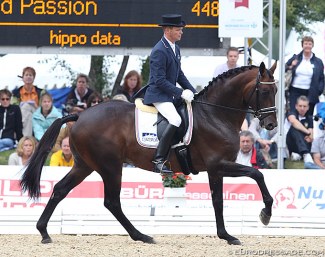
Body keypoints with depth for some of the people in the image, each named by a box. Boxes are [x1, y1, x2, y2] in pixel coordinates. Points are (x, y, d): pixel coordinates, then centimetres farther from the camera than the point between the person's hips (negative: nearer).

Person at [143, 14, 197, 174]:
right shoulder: (159, 51, -19)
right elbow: (160, 81, -23)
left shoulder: (175, 49, 12)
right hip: (158, 96, -10)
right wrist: (181, 93, -23)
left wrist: (192, 92, 7)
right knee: (175, 120, -30)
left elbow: (179, 75, 20)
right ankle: (158, 161, -30)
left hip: (171, 95, 10)